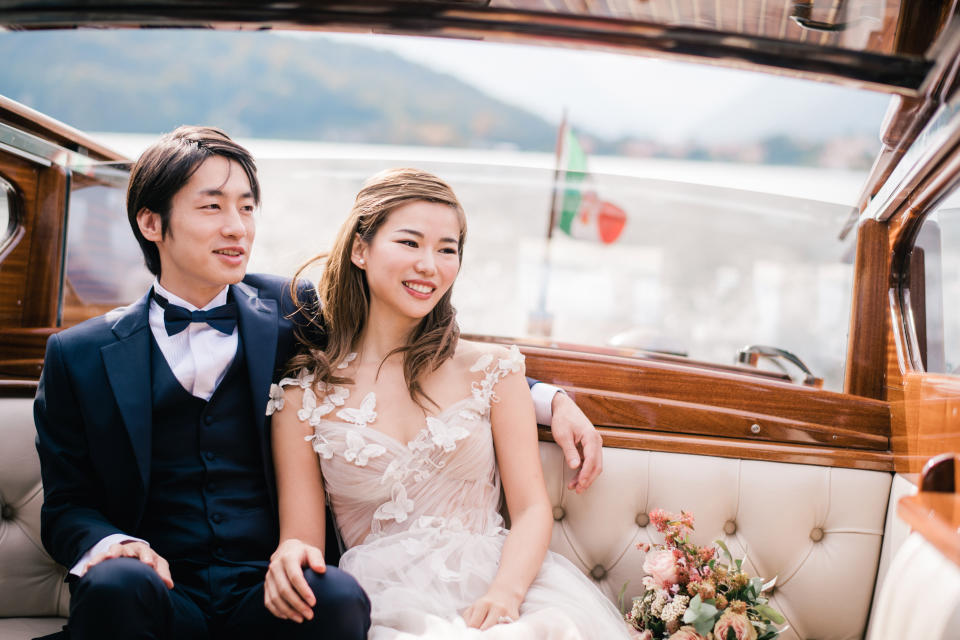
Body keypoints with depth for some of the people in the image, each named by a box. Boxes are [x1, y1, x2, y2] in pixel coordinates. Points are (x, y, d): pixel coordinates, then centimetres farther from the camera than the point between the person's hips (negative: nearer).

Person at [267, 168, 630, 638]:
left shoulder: (492, 369, 10)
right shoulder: (303, 395, 7)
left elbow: (532, 510, 4)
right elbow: (302, 535, 6)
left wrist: (504, 593, -17)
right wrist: (290, 562, -20)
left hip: (497, 585, 2)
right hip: (385, 597, -2)